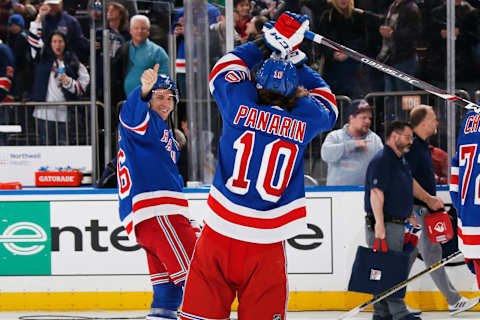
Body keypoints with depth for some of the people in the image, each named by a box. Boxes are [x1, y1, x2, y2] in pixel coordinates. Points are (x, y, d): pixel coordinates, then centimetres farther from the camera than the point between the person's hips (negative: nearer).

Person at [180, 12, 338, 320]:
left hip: (220, 229, 0)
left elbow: (226, 67, 19)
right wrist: (295, 59, 29)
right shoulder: (304, 120, -1)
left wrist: (268, 42, 23)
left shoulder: (240, 105, -2)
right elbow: (327, 105, 24)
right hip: (267, 239, 0)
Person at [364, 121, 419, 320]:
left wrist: (410, 217, 26)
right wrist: (379, 225, -26)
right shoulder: (382, 160, -14)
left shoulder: (401, 161, 18)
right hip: (385, 224, -10)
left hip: (398, 224, 10)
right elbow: (376, 193, -21)